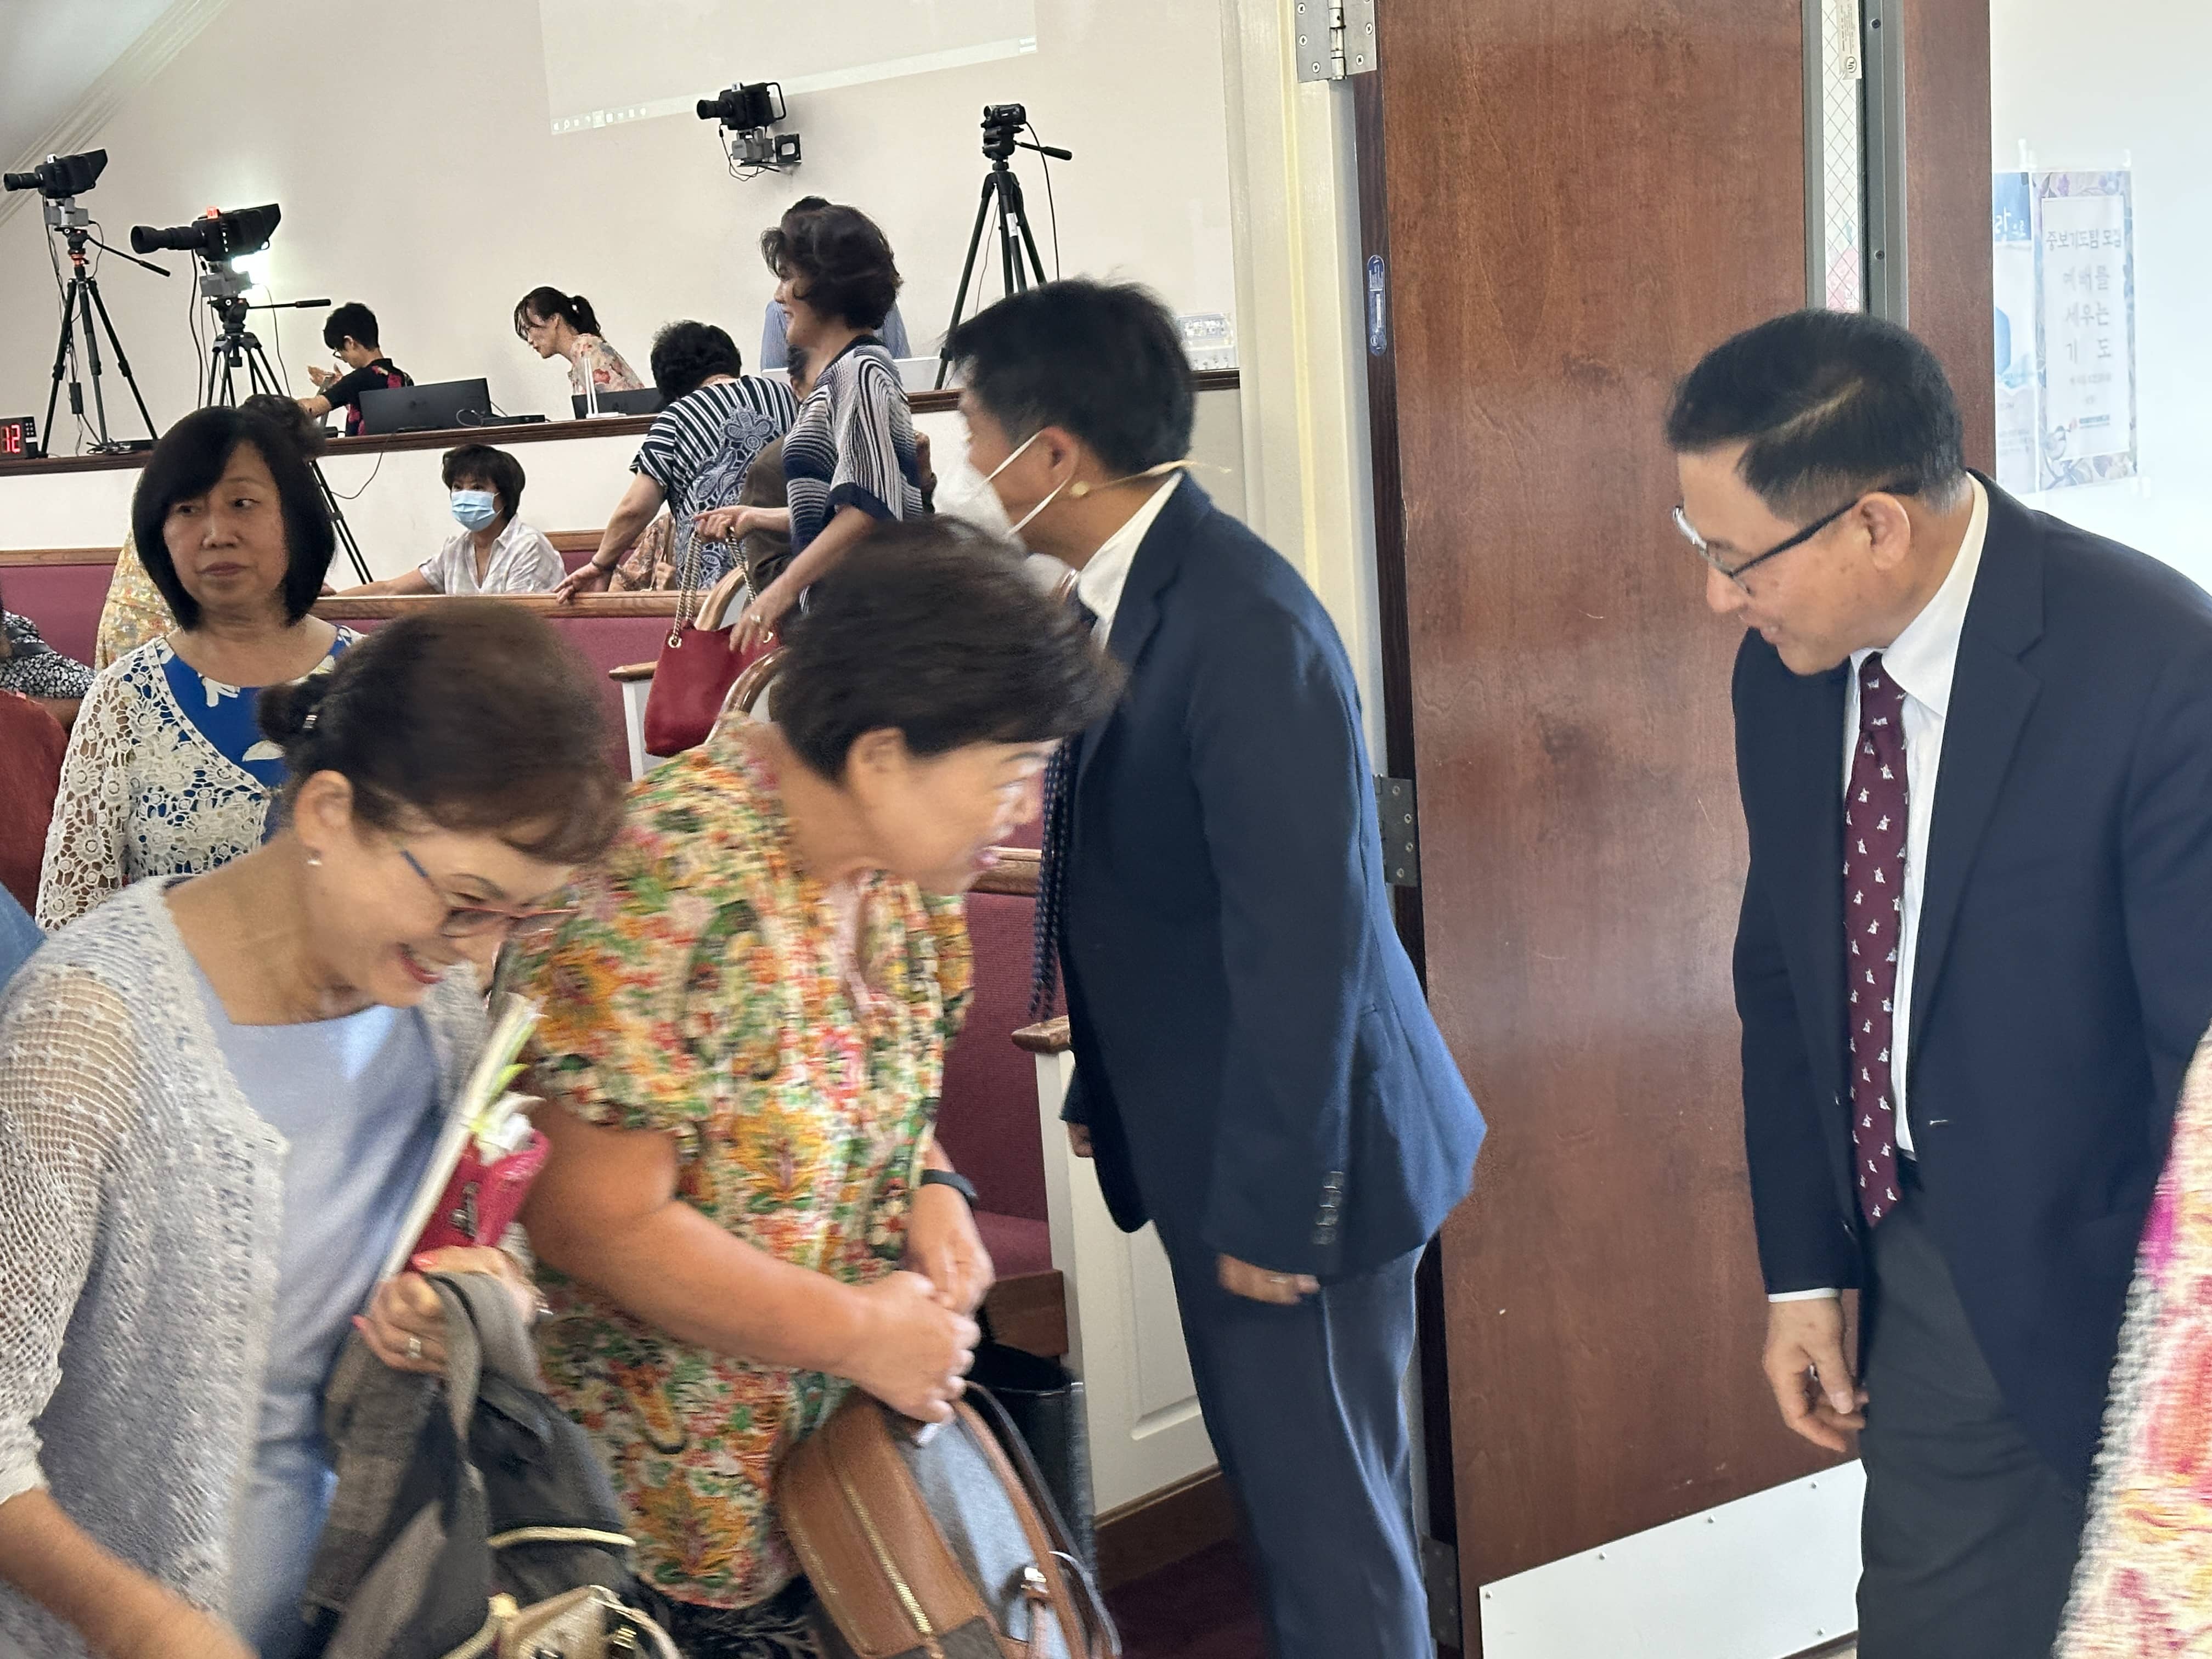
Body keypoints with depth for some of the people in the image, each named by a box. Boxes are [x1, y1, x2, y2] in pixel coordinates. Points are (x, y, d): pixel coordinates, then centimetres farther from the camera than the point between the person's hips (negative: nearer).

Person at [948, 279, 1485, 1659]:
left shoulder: (1245, 628, -25)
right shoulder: (1137, 589, 4)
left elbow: (1302, 939, -26)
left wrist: (1273, 1209, -21)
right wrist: (1108, 1092, 19)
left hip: (1292, 1167, -9)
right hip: (1210, 1134, 9)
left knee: (1327, 1514, 5)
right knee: (1285, 1490, 21)